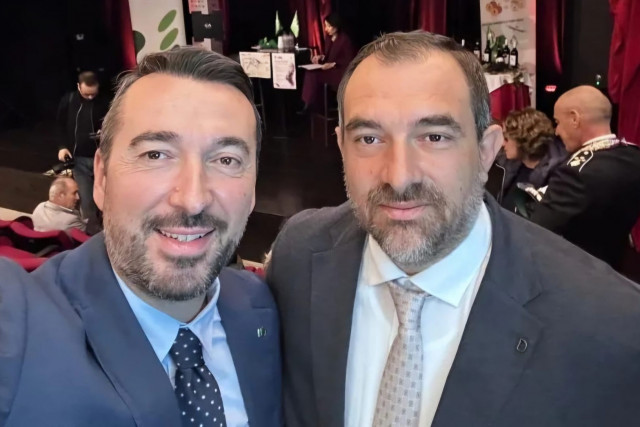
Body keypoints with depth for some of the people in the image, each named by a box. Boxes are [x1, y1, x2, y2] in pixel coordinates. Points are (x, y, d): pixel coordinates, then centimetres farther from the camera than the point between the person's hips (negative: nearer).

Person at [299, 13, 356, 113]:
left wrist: (333, 64, -22)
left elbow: (349, 61, -15)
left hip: (342, 71, -7)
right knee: (310, 73, -19)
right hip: (330, 68, 8)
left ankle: (312, 104, -12)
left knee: (314, 75, -25)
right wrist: (321, 57, -3)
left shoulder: (345, 40, -13)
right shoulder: (328, 38, 9)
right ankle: (310, 104, -17)